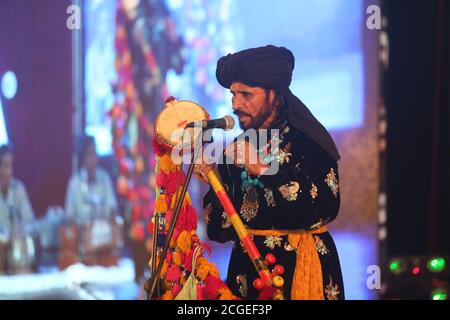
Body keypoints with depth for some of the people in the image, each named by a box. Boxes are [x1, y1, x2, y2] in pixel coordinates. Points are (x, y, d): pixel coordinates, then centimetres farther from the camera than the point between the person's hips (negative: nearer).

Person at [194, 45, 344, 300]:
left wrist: (265, 169, -27)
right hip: (248, 267, 5)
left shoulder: (307, 140, -8)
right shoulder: (237, 148, 8)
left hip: (299, 268, -5)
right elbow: (224, 227, 7)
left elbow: (326, 207, -24)